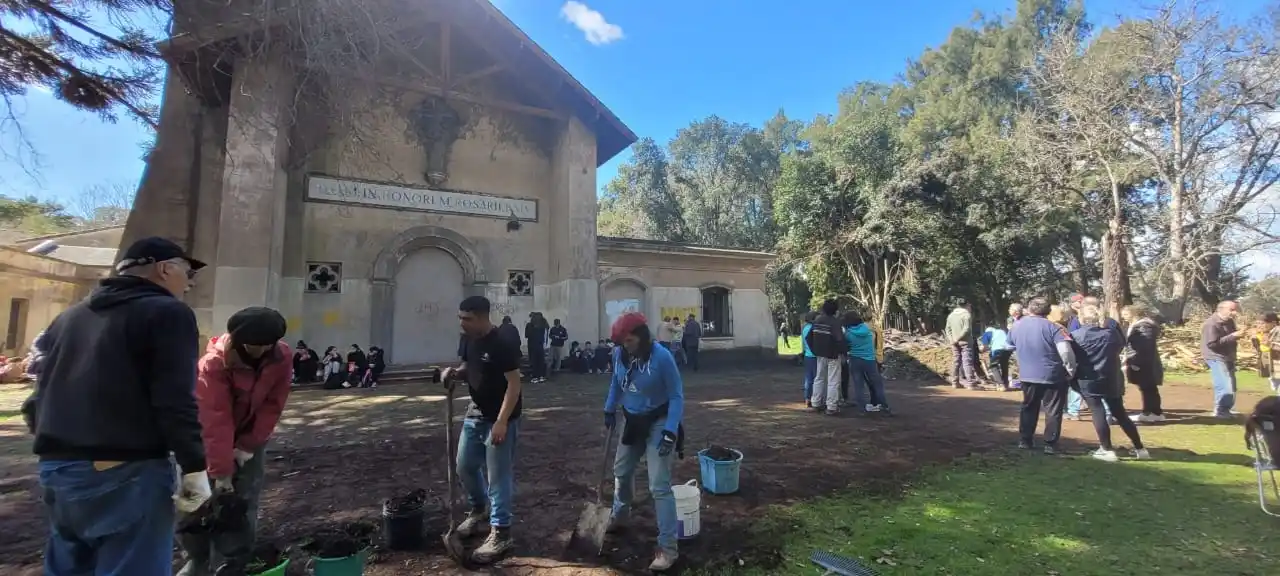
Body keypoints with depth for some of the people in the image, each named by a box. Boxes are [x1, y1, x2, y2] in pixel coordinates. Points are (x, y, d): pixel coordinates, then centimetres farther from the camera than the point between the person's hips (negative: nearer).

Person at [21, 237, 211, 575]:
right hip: (128, 470, -8)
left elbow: (43, 392, 21)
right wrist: (194, 467, -13)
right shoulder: (167, 312, -8)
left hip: (57, 467, 8)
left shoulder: (69, 316, 18)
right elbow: (174, 399, -17)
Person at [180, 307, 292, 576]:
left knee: (243, 504, -2)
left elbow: (272, 407, -14)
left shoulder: (282, 358, -20)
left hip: (250, 438, 2)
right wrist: (221, 472, -32)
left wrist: (247, 447, -17)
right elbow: (216, 420, -32)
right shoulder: (214, 363, -29)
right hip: (209, 437, -1)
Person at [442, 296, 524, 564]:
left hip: (499, 419, -9)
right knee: (464, 466, 19)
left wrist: (501, 422, -25)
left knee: (498, 476, 0)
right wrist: (454, 372, -4)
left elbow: (514, 384, -22)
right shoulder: (471, 342, 4)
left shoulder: (502, 346, -21)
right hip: (475, 415, 9)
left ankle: (501, 533, 13)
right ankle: (479, 510, 43)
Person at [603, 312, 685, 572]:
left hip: (658, 422, -6)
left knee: (659, 486, -8)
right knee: (621, 471, 24)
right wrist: (610, 409, 11)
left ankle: (668, 548, 4)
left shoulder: (662, 357, -27)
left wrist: (671, 430, -27)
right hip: (632, 421, 6)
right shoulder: (619, 354, -10)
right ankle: (619, 516, 52)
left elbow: (676, 396, -20)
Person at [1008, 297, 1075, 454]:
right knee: (1053, 410, 8)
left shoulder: (1016, 326, 3)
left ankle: (1025, 441, 20)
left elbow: (1011, 348, 17)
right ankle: (1050, 444, 11)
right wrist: (1071, 370, -9)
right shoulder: (1052, 327, -13)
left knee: (1028, 407, 17)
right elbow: (1066, 351, -21)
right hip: (1053, 376, -4)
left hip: (1027, 375, 4)